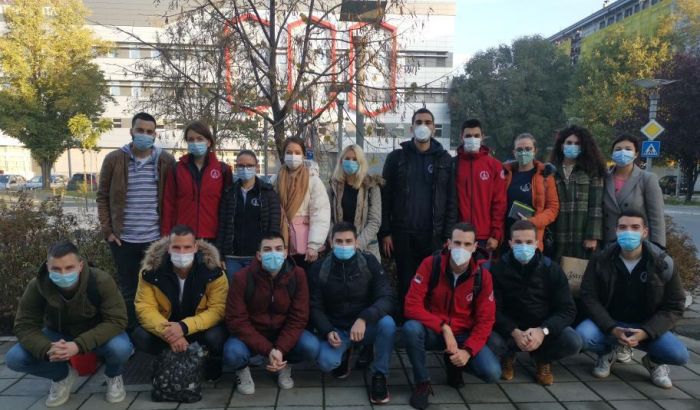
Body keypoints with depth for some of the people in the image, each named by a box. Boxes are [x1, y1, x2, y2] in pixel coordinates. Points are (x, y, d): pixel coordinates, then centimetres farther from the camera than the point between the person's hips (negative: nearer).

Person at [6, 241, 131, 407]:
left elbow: (116, 320, -30)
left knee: (121, 348, -34)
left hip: (99, 334, -3)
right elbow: (25, 326, -16)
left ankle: (113, 375, 4)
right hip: (58, 335, 3)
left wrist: (79, 345, -42)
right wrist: (47, 349, -36)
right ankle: (62, 376, 10)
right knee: (14, 359, -18)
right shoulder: (36, 286, -22)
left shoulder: (101, 281, -31)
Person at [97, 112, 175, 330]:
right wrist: (107, 230, -1)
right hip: (123, 239, 0)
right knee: (128, 291, 12)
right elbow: (102, 197, 6)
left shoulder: (166, 161, 1)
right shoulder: (114, 159, 0)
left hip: (156, 239, 0)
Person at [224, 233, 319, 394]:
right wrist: (268, 350, -27)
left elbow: (298, 318, -13)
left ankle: (285, 366, 10)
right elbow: (237, 321, -19)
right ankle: (243, 369, 7)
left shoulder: (297, 275, -16)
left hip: (284, 332, 2)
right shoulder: (242, 277, -20)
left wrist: (280, 349, -26)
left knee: (311, 347, -25)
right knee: (233, 353, -32)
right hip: (250, 334, -1)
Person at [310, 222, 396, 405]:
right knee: (326, 363, -28)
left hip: (366, 326, 0)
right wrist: (328, 332, -21)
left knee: (387, 323, -33)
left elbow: (387, 298, -19)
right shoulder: (319, 268, -7)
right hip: (337, 330, 1)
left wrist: (364, 318, -36)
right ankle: (345, 354, 12)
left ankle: (379, 375, -7)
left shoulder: (369, 262, -11)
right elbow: (315, 307, -2)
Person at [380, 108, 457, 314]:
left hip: (434, 235, 0)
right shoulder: (396, 157, 6)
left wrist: (448, 235, -3)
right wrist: (385, 232, -4)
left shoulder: (444, 159, 7)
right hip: (403, 234, 0)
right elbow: (385, 197, 2)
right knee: (405, 284, 6)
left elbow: (451, 200, 4)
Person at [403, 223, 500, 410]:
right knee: (411, 328, -35)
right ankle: (422, 382, -9)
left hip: (464, 335, 2)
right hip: (432, 331, -2)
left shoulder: (483, 275, -11)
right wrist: (444, 327, -29)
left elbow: (485, 319, -8)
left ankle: (453, 363, 15)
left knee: (492, 373, -20)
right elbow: (412, 306, -21)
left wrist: (468, 350, -22)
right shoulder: (430, 264, -17)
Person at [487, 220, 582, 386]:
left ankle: (542, 359, 8)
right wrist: (515, 332, -30)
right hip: (510, 328, -1)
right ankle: (508, 356, 7)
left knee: (573, 342, -26)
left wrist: (543, 331, -27)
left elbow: (567, 309, -9)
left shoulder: (552, 269, -5)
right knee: (491, 342, -33)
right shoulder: (498, 269, -8)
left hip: (544, 328, 2)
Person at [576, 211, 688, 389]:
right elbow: (589, 297, -9)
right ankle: (607, 353, 8)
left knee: (679, 355, -27)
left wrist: (646, 332, -21)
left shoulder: (663, 263, -8)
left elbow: (674, 307, -5)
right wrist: (611, 329, -23)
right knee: (582, 335, -30)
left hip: (647, 326, 0)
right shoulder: (601, 259, -8)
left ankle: (654, 360, 12)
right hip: (609, 323, 0)